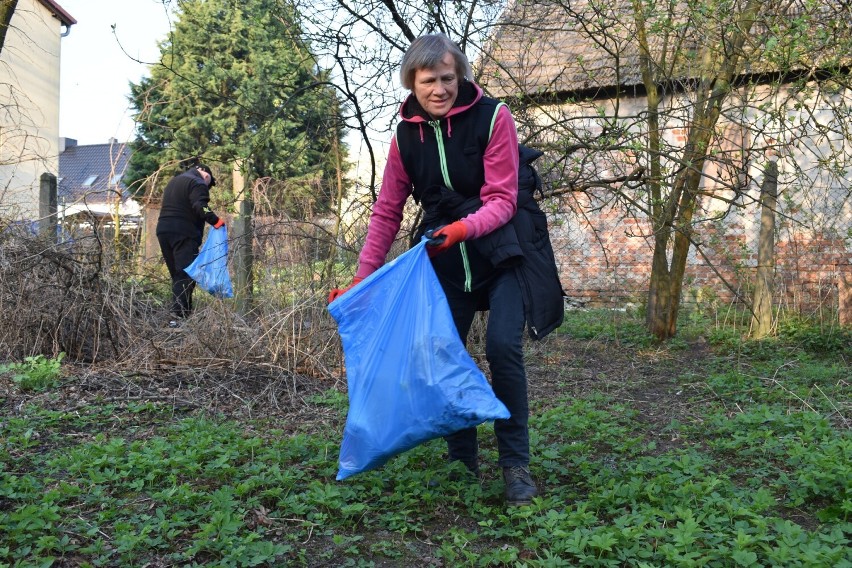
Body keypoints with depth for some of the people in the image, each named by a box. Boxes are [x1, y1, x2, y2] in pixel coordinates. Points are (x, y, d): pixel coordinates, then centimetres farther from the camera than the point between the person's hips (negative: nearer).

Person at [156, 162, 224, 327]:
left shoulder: (174, 181, 26)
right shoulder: (198, 183, -4)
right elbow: (200, 207, -21)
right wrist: (216, 221, -24)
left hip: (163, 231, 9)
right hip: (184, 234, -9)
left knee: (177, 274, 13)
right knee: (185, 275, -10)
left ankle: (183, 312, 14)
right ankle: (178, 316, -17)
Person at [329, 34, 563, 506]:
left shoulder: (492, 116, -12)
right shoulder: (405, 134, -1)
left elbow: (501, 199, -15)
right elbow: (387, 211, 3)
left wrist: (463, 228, -36)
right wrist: (363, 277, -3)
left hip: (499, 253, -4)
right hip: (445, 260, 4)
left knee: (503, 347, -17)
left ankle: (516, 464, -2)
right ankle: (462, 461, 20)